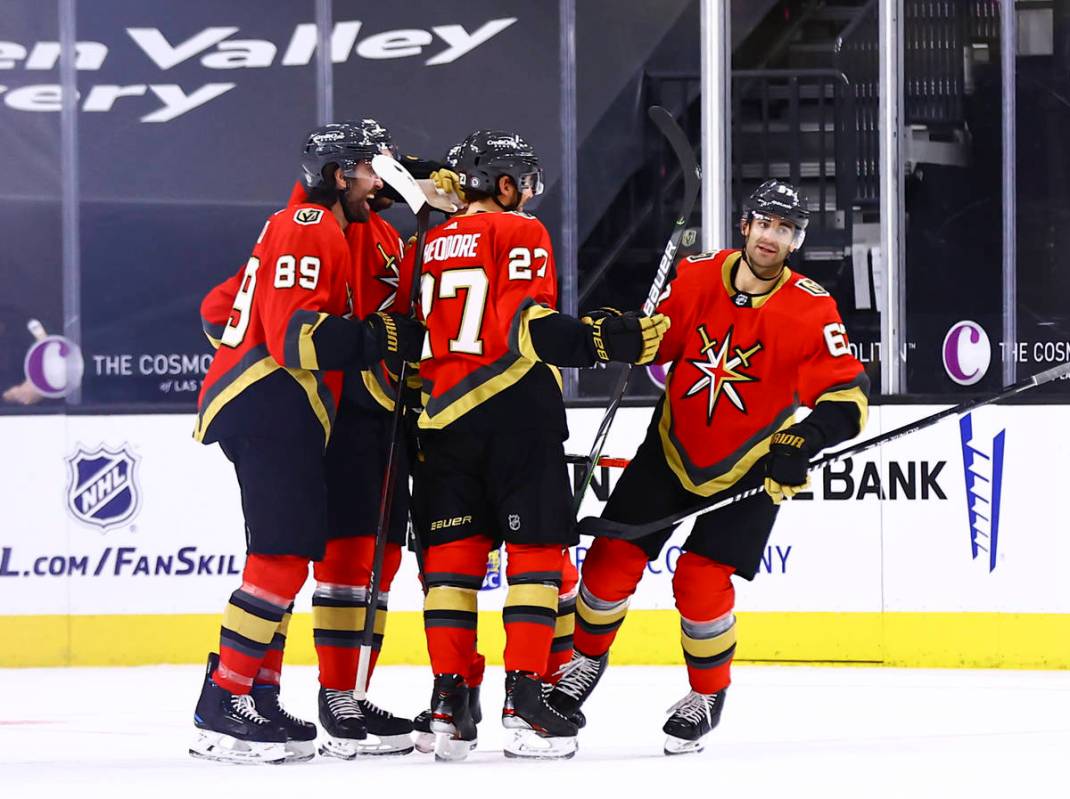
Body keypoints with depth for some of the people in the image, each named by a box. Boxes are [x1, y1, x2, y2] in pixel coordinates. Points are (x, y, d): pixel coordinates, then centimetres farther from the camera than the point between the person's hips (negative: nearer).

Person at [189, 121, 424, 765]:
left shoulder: (308, 228, 22)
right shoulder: (309, 230, -11)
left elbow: (223, 307, 27)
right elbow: (295, 335, -21)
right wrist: (382, 337, -21)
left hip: (273, 412, 11)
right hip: (273, 405, -11)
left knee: (290, 554, 12)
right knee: (285, 553, -14)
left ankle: (257, 699, 13)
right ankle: (223, 711, -17)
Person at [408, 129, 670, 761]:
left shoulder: (432, 246, 16)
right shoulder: (520, 234, -3)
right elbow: (527, 326, -18)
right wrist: (605, 340, -26)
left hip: (444, 418, 6)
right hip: (515, 411, -6)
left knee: (453, 553, 8)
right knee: (536, 549, -2)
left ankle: (449, 703, 3)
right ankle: (524, 700, -10)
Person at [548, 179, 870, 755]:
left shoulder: (812, 312, -19)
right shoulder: (695, 278, -10)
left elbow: (848, 397, -21)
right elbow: (655, 341, 3)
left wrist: (802, 444, -37)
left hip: (747, 469, -3)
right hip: (672, 448, 3)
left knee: (700, 582, -13)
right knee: (612, 560, 0)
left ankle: (708, 694, 11)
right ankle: (587, 658, 29)